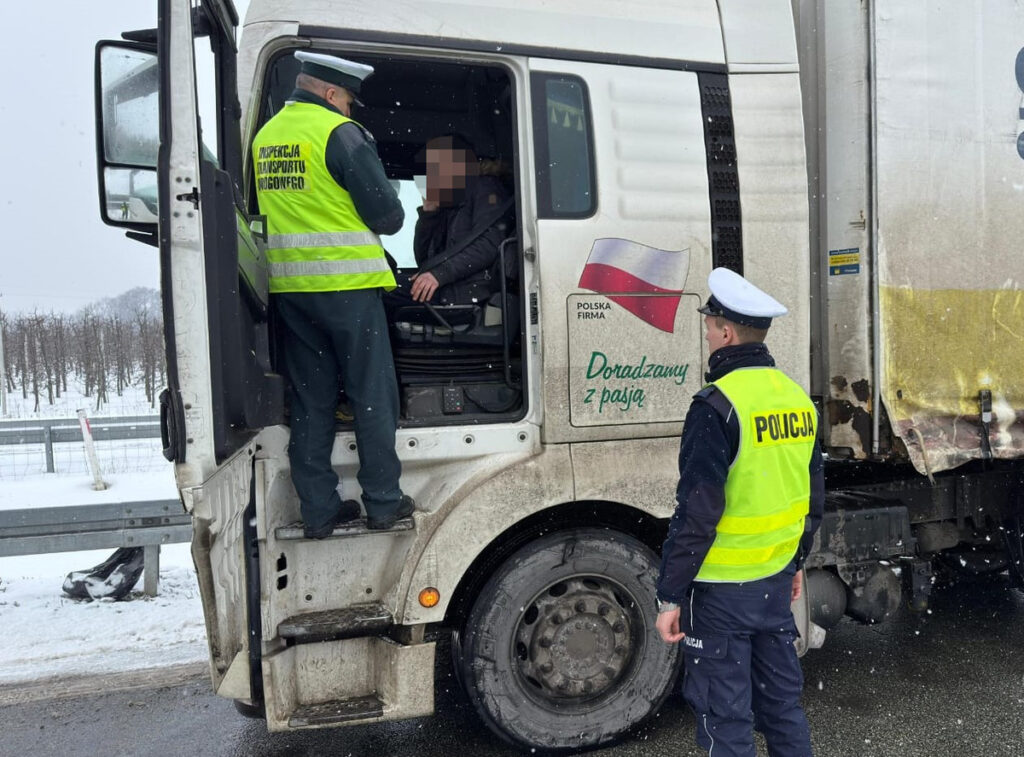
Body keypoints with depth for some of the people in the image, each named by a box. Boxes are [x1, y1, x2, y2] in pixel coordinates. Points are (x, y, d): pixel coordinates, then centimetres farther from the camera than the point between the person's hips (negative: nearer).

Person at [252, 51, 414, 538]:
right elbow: (385, 213, -10)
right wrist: (391, 221, 11)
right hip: (346, 284, -6)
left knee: (309, 401, 11)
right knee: (372, 396, 4)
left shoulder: (265, 135, 14)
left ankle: (318, 510, 16)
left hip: (288, 287, 7)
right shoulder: (341, 133, -9)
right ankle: (383, 502, 12)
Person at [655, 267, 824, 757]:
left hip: (722, 589, -7)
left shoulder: (718, 405, -20)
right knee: (783, 700, 21)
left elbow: (697, 512, -22)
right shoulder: (797, 397, 4)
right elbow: (813, 497, 13)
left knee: (726, 717, 7)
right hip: (777, 579, 8)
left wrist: (670, 596, -14)